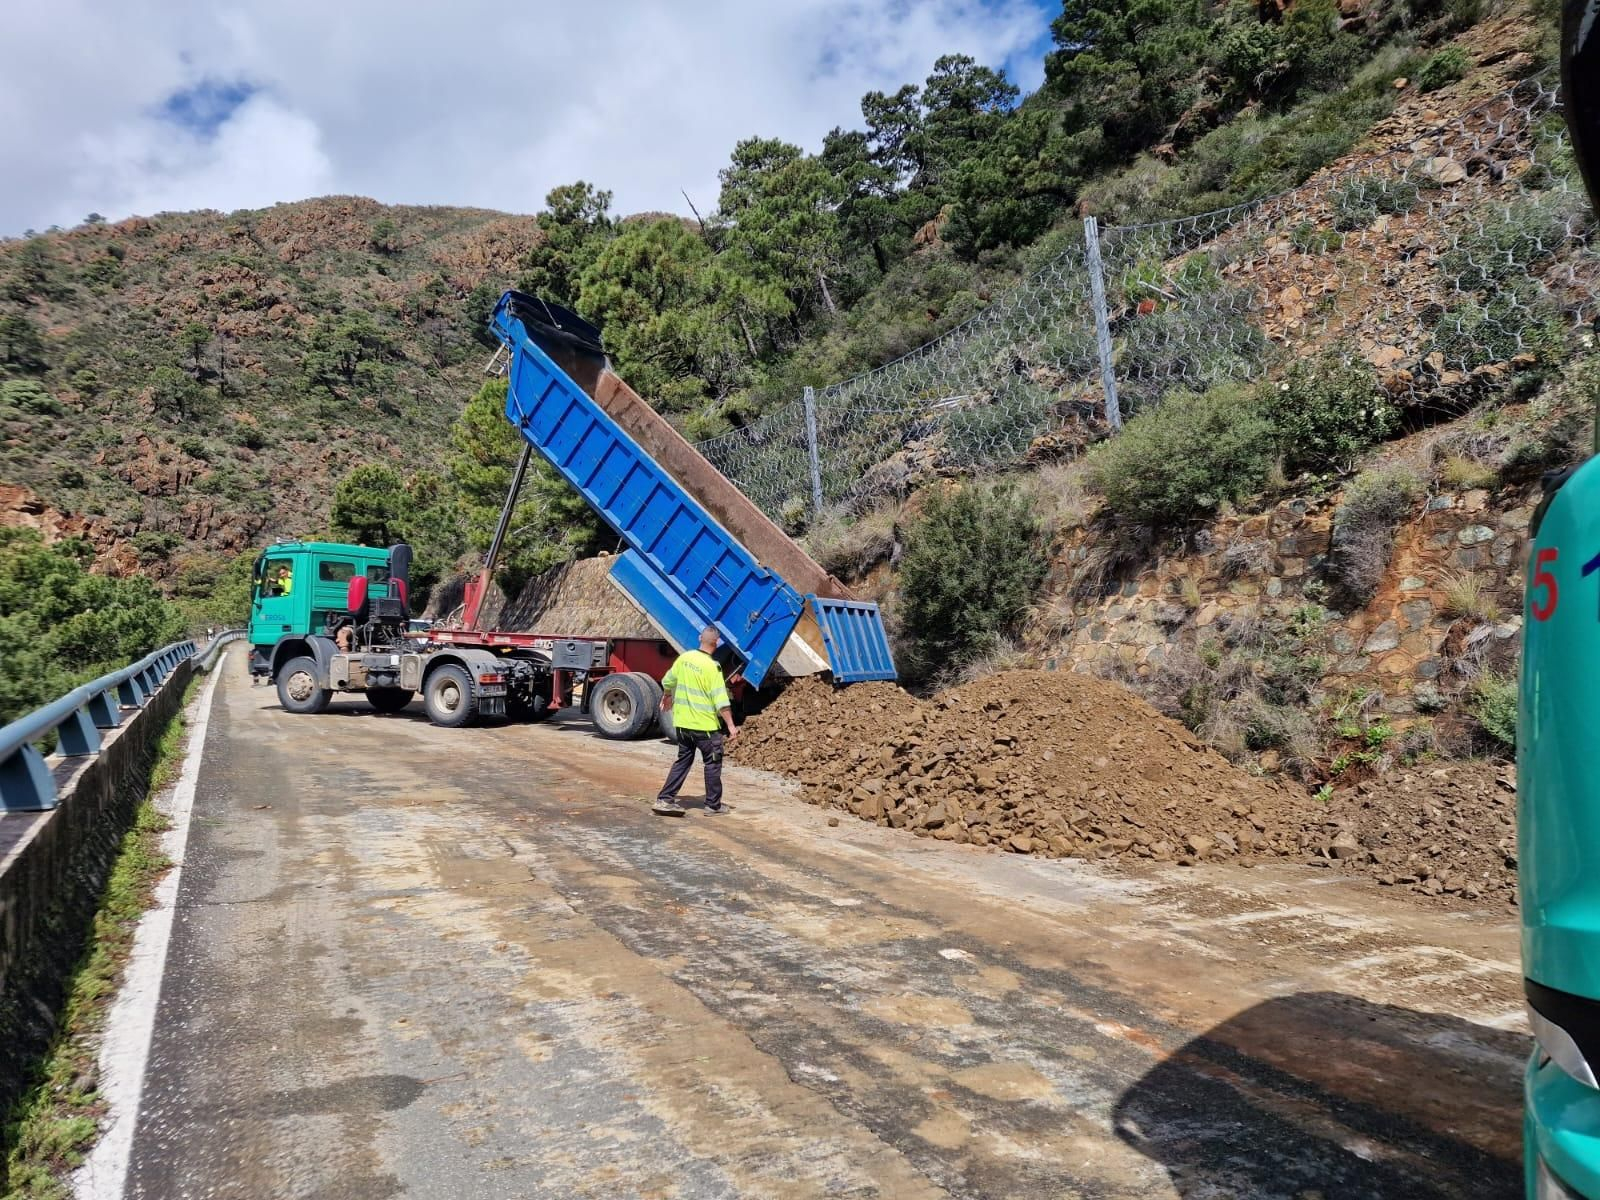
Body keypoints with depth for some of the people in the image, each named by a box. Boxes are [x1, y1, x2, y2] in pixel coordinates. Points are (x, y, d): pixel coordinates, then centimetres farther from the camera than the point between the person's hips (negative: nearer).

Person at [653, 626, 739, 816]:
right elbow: (721, 701, -20)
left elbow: (668, 682, 15)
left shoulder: (684, 658, 1)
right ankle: (713, 804, 15)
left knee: (683, 760, 16)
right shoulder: (712, 667, -18)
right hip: (705, 724, -6)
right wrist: (731, 726, -15)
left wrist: (667, 697, 35)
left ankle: (665, 799, 12)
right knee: (713, 763, 9)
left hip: (682, 722, 6)